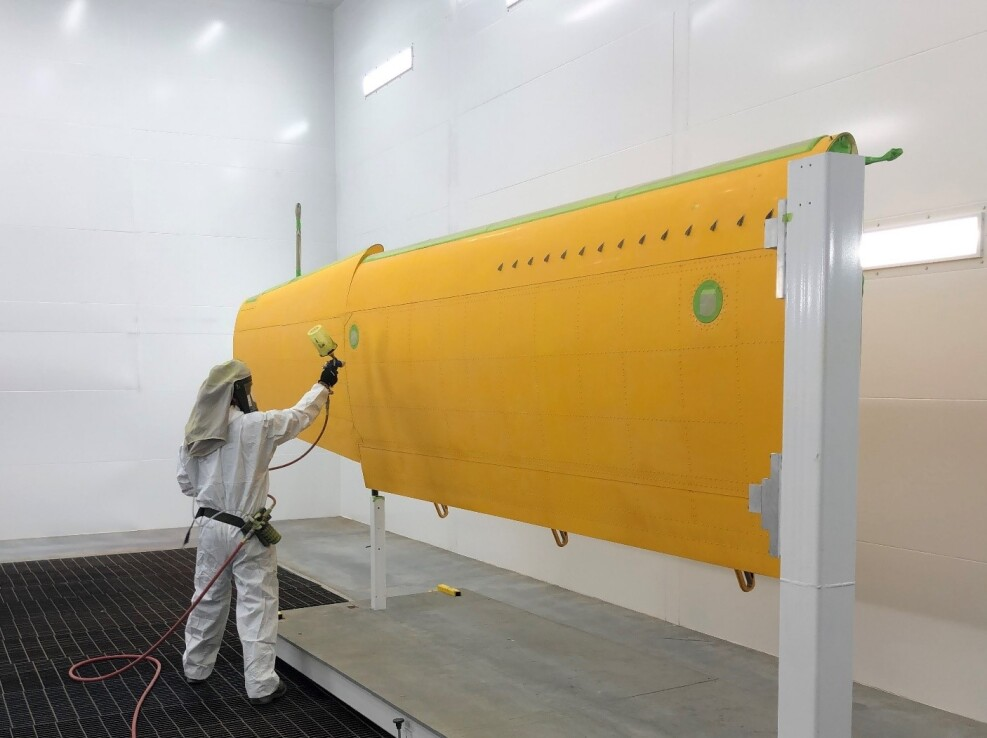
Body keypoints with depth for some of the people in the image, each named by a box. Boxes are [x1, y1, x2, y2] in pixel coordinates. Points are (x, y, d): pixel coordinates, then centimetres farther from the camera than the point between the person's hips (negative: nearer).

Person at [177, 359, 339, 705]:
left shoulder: (196, 430, -1)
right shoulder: (256, 425, -17)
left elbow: (186, 482, 6)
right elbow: (298, 417, -2)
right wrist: (323, 384, 11)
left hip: (211, 526, 6)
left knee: (208, 598, 20)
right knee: (257, 605, 1)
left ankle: (195, 668, 34)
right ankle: (261, 684, 4)